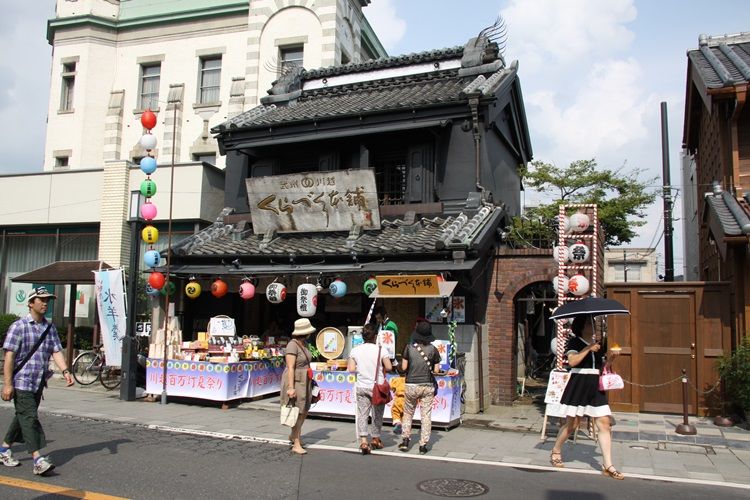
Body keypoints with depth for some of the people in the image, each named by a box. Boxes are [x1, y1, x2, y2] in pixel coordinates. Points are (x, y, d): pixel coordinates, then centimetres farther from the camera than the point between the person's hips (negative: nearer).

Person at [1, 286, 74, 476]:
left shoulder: (50, 327, 10)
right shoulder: (19, 326, -7)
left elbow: (56, 351, 4)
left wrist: (65, 371, -12)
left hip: (39, 383, 6)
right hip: (21, 382, -6)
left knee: (23, 417, 15)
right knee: (29, 418, -11)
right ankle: (38, 460, -14)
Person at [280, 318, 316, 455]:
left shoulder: (303, 344, 11)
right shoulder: (292, 345, -18)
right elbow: (290, 368, -22)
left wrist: (310, 381, 22)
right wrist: (291, 387, -25)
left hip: (304, 381, 9)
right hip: (295, 381, -9)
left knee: (305, 410, 15)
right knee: (297, 412, -5)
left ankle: (294, 435, 34)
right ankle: (296, 444, 2)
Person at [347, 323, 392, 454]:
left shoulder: (355, 350, -3)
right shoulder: (380, 350, -10)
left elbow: (351, 369, -5)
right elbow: (389, 367, -10)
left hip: (362, 387, 1)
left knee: (362, 414, 4)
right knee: (377, 414, 15)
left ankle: (363, 441, -9)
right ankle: (375, 439, 28)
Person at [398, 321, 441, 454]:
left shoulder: (409, 347, -6)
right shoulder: (433, 349, -3)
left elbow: (403, 367, -3)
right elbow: (436, 370, 0)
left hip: (411, 385, 0)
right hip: (428, 385, 0)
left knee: (408, 413, 16)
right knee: (426, 415, 6)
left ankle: (405, 440, 13)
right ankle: (423, 445, 7)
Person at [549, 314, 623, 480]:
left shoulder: (597, 344, 15)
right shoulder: (574, 342, -4)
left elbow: (600, 367, 17)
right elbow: (572, 361, -19)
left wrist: (610, 358, 0)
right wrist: (588, 348, -20)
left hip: (595, 387, 6)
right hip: (578, 386, -6)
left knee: (604, 423, -4)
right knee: (572, 423, 2)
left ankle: (608, 466, -1)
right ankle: (555, 452, 24)